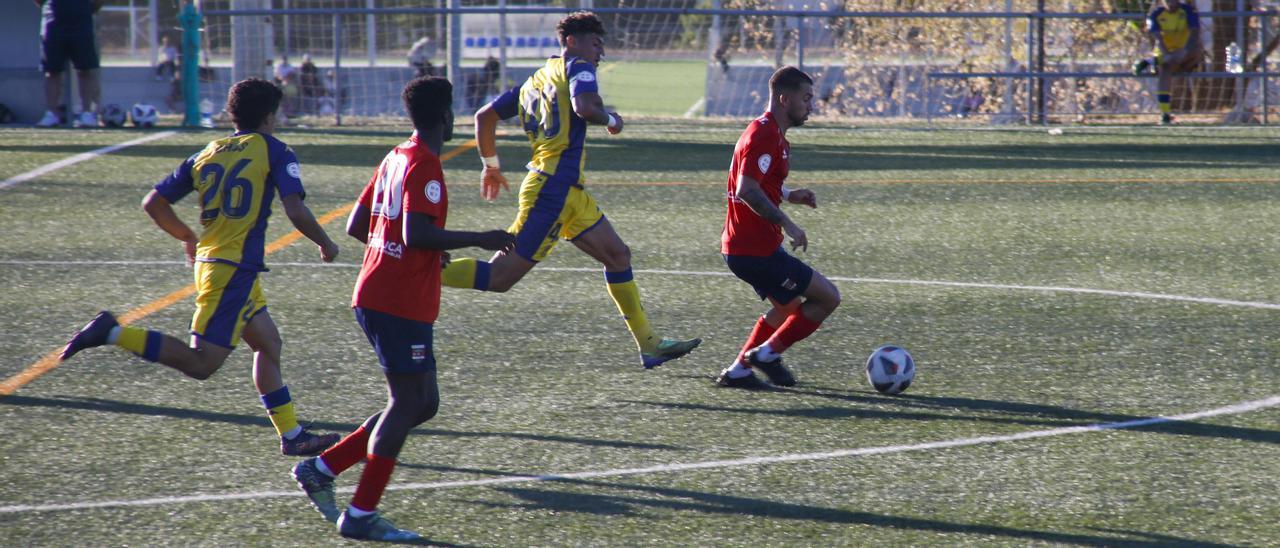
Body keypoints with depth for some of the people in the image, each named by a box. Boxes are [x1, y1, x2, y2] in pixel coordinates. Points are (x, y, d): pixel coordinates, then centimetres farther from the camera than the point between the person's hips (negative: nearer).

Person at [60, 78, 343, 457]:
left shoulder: (207, 153, 15)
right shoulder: (274, 151, -2)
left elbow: (153, 203, 13)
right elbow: (296, 211, -13)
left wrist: (188, 237, 28)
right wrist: (325, 244, 4)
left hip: (208, 261, 8)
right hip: (235, 268, -8)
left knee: (268, 343, 18)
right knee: (201, 364, -12)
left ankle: (291, 435, 21)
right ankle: (113, 333, -22)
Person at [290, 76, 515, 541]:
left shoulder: (395, 158, 14)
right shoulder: (424, 165, -14)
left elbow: (356, 226, 18)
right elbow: (418, 234, -25)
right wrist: (479, 239, -18)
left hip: (375, 297, 10)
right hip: (401, 305, -10)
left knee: (422, 403, 13)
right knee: (409, 402, -5)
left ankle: (321, 469, 12)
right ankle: (360, 515, -4)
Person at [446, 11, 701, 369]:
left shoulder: (533, 82, 19)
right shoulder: (577, 68, -4)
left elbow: (484, 116, 19)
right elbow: (585, 107, -24)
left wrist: (491, 165, 29)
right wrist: (611, 119, -3)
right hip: (553, 191, -10)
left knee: (617, 255, 14)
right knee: (499, 278, -13)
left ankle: (649, 346, 16)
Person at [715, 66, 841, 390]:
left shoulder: (772, 134, 15)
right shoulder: (763, 136, -18)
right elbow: (747, 190, -29)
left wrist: (789, 195, 11)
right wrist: (787, 224, -26)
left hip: (753, 246, 11)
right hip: (753, 251, -11)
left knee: (789, 307, 26)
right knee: (828, 297, -5)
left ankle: (739, 370, 23)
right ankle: (768, 352, 2)